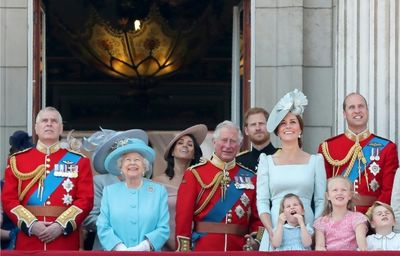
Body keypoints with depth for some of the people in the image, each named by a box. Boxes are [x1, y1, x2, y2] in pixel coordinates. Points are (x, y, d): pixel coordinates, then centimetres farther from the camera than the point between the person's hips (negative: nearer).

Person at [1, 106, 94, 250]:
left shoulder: (79, 161, 8)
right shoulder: (17, 160, 10)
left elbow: (86, 200, 0)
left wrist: (61, 225, -14)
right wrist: (31, 224, -12)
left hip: (65, 242, 0)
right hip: (28, 243, 1)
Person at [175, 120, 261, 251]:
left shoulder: (250, 177, 9)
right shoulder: (194, 174, 1)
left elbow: (257, 218, 9)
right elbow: (183, 216, -4)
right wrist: (184, 250, -11)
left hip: (239, 249, 3)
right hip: (203, 249, -3)